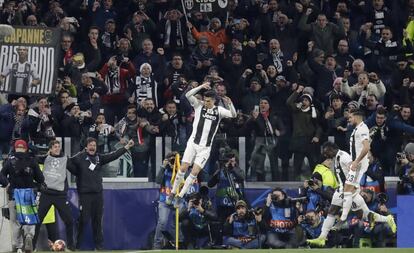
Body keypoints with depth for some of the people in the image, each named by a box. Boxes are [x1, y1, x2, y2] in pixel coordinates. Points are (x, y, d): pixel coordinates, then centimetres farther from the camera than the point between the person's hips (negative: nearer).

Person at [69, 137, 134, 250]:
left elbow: (113, 155, 7)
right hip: (85, 193, -5)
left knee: (97, 220, 10)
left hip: (98, 193, 5)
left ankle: (99, 245, 16)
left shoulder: (99, 157, 11)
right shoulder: (80, 157, -2)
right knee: (83, 220, -5)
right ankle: (77, 244, 3)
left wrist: (126, 147, 3)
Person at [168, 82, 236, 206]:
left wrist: (230, 104, -31)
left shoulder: (219, 111, 0)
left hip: (205, 148, 0)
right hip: (193, 143, 0)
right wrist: (201, 86, -27)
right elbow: (188, 95, -16)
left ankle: (180, 196, 3)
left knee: (195, 172, -6)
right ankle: (173, 193, 10)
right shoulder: (199, 105, -2)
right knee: (183, 168, -5)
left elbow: (233, 115, -12)